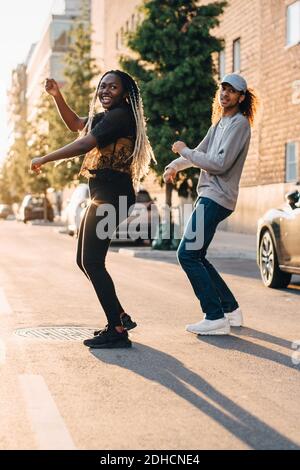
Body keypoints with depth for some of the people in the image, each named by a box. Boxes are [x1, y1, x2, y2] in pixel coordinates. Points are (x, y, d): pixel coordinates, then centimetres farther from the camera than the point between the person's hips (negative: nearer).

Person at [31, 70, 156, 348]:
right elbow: (75, 124, 35)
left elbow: (84, 144, -20)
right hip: (103, 196, 11)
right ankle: (120, 318, 19)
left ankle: (117, 330, -10)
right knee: (84, 260, 13)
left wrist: (44, 160, -12)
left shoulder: (120, 115, -11)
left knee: (92, 262, -12)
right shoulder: (106, 117, 21)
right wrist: (56, 96, 20)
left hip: (111, 196, -11)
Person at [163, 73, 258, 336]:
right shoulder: (220, 123, 20)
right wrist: (174, 166, 14)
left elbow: (220, 164, -18)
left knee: (188, 255, -13)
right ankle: (231, 310, 18)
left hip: (215, 199, -10)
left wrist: (184, 151, -9)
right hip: (209, 196, 10)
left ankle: (216, 318, -11)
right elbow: (201, 152, 28)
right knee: (195, 257, 12)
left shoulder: (239, 124, -10)